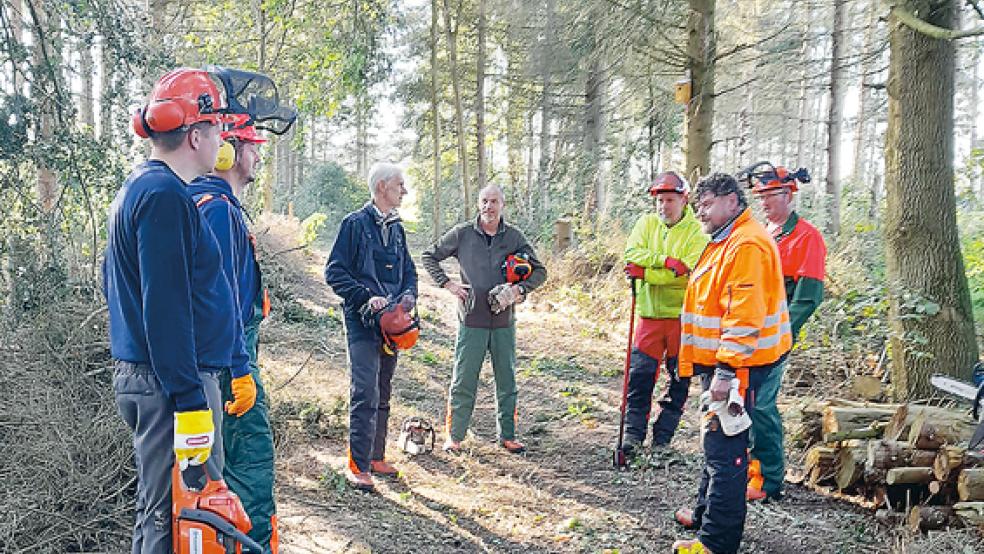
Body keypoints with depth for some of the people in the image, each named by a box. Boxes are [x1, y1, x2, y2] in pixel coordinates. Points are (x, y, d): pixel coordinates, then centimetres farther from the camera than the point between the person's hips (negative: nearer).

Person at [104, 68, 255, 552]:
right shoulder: (165, 196, -16)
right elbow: (167, 309, -22)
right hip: (173, 385, -11)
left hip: (138, 378, 11)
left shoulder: (138, 189, 17)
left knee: (156, 514, 20)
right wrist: (190, 403, -22)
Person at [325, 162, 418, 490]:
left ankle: (376, 457, 23)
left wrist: (409, 295, 0)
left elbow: (409, 272, 21)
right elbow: (335, 272, -9)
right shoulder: (355, 224, -6)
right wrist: (367, 297, -18)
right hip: (363, 321, -7)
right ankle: (358, 465, -4)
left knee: (383, 393, 13)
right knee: (366, 393, -11)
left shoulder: (396, 229, 15)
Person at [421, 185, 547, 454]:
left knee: (507, 381, 10)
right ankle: (454, 435, 15)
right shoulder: (462, 233, 0)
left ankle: (507, 436, 23)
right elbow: (429, 256, 10)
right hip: (471, 321, -2)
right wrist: (447, 284, -2)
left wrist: (519, 289, -9)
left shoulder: (514, 236, 3)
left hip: (504, 321, 2)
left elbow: (539, 271, 9)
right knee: (463, 381, 3)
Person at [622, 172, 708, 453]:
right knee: (639, 376, 1)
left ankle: (662, 439, 18)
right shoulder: (647, 223, 5)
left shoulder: (696, 231, -7)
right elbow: (631, 254, -10)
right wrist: (666, 261, -22)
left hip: (683, 316, -2)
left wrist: (645, 273, -22)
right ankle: (633, 435, 10)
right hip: (650, 314, 2)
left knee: (679, 382, 6)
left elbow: (688, 274, -18)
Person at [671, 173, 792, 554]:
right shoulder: (725, 241, 16)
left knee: (724, 451, -5)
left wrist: (727, 371, -26)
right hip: (719, 363, 11)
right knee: (715, 441, 21)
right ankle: (705, 514, 37)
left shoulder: (747, 245, -19)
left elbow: (745, 316, -26)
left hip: (734, 365, -11)